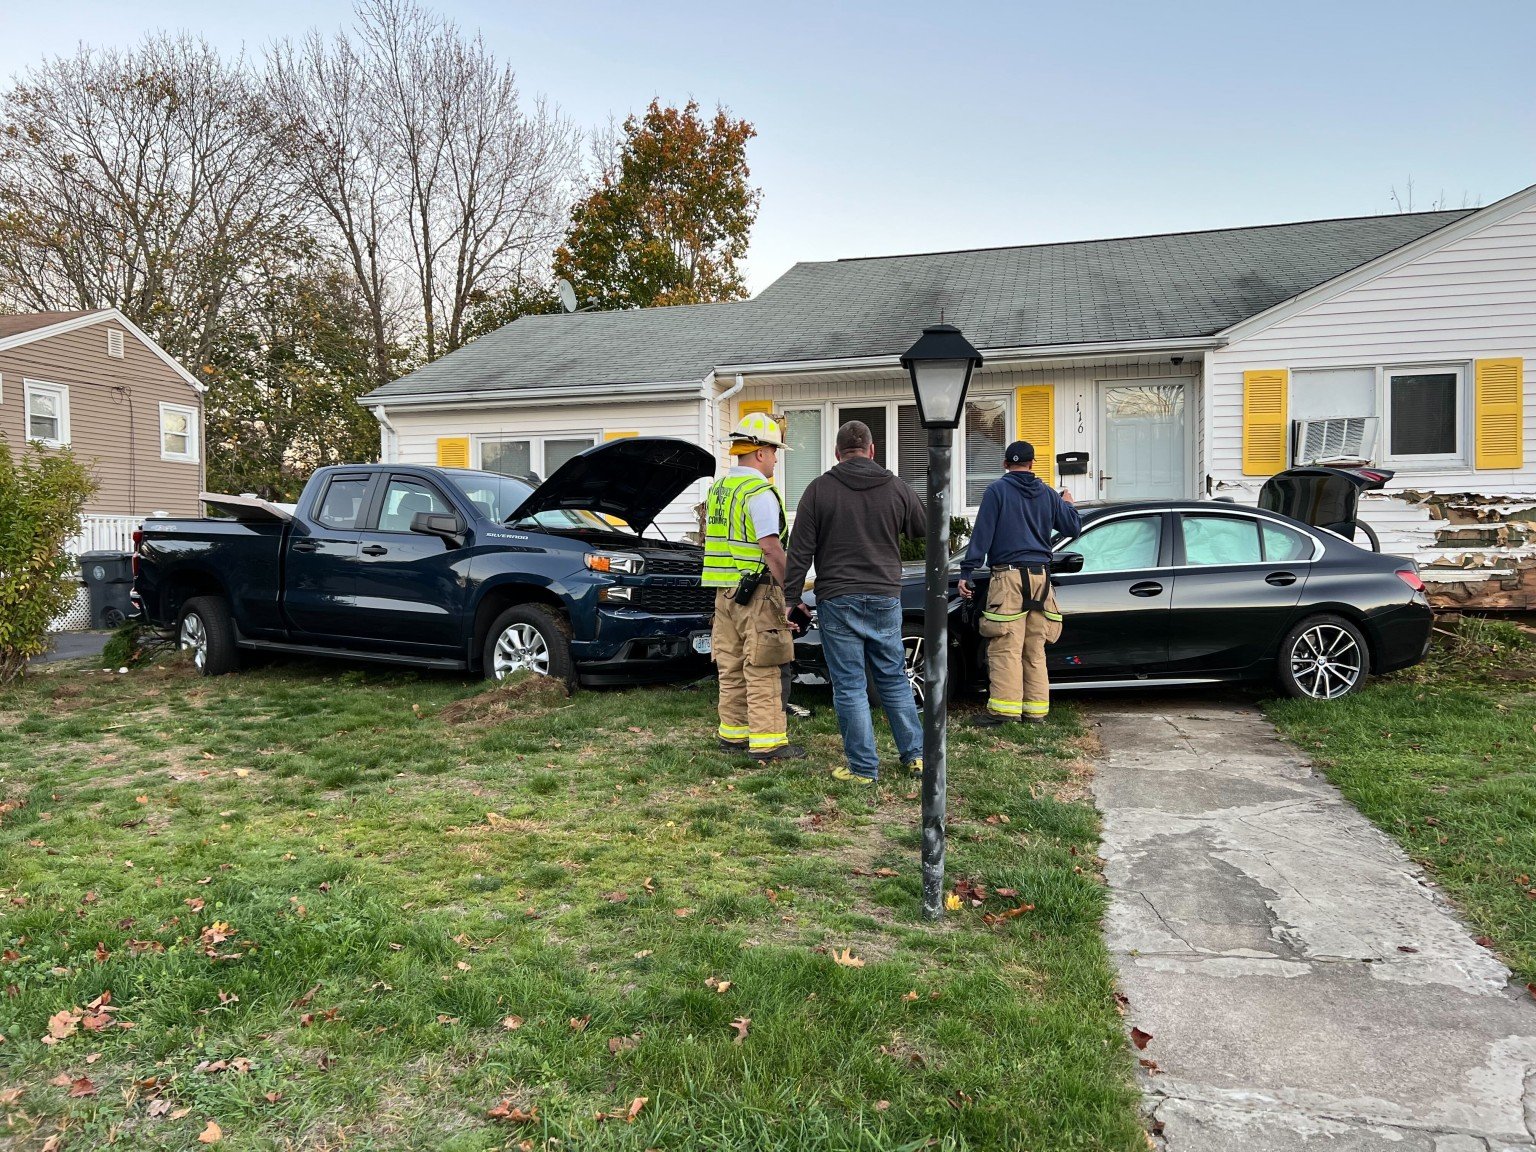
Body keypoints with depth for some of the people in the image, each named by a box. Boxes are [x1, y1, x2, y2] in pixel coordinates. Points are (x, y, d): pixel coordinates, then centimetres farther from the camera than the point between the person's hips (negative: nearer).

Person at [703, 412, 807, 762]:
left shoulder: (717, 489, 15)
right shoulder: (760, 492, -13)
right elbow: (772, 548, -20)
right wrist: (791, 592, -18)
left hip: (724, 592, 9)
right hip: (757, 592, -9)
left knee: (732, 668, 14)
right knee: (763, 671, -5)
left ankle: (733, 733, 21)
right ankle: (767, 741, -2)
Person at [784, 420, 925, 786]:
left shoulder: (819, 489, -3)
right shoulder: (897, 488, 3)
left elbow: (800, 551, -6)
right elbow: (928, 531, 16)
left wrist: (790, 599, -1)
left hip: (837, 600, -3)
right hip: (885, 599, 3)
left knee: (850, 687, 3)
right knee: (894, 679, 16)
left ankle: (863, 767, 7)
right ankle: (915, 755, 22)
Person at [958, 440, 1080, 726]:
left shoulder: (997, 490, 0)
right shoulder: (1047, 493, 13)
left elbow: (982, 533, -6)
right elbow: (1072, 527, 17)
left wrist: (966, 572, -5)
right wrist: (1068, 504, 38)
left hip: (1009, 576, -5)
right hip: (1040, 576, 5)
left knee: (1006, 647, -8)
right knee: (1035, 650, 10)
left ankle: (1004, 708, -11)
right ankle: (1037, 710, 11)